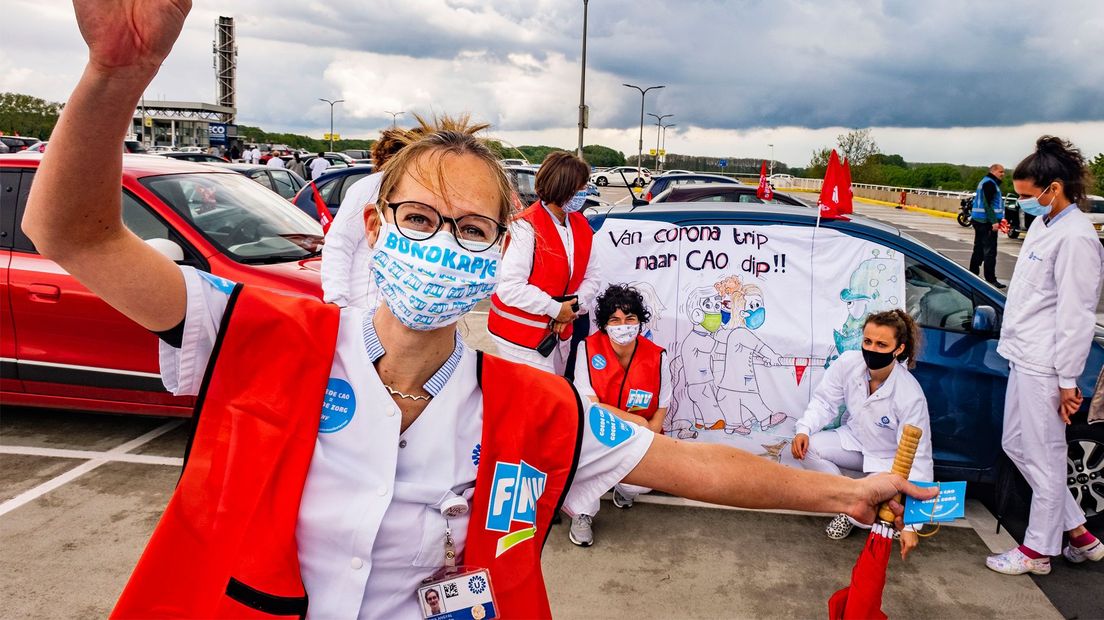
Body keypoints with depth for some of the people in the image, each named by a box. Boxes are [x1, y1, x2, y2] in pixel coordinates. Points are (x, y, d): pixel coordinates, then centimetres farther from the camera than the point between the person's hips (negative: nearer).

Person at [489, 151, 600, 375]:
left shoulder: (581, 226, 4)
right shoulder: (527, 227, -20)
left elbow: (592, 275, 9)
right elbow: (509, 286, -26)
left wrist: (574, 308, -9)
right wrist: (555, 309, -19)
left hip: (559, 331, 8)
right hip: (521, 336, -8)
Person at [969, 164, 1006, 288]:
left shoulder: (985, 182, 20)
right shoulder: (989, 183, -12)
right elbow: (988, 204, -21)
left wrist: (998, 219, 21)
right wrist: (994, 221, -24)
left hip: (979, 221, 11)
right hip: (987, 222, -11)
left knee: (978, 249, 15)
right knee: (990, 251, -9)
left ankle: (972, 275, 21)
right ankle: (990, 279, -9)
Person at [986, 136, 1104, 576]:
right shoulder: (1042, 224, 10)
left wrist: (1068, 380, -15)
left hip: (1044, 366, -10)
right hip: (1022, 357, 10)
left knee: (1045, 458, 4)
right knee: (1016, 445, 18)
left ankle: (1038, 551, 19)